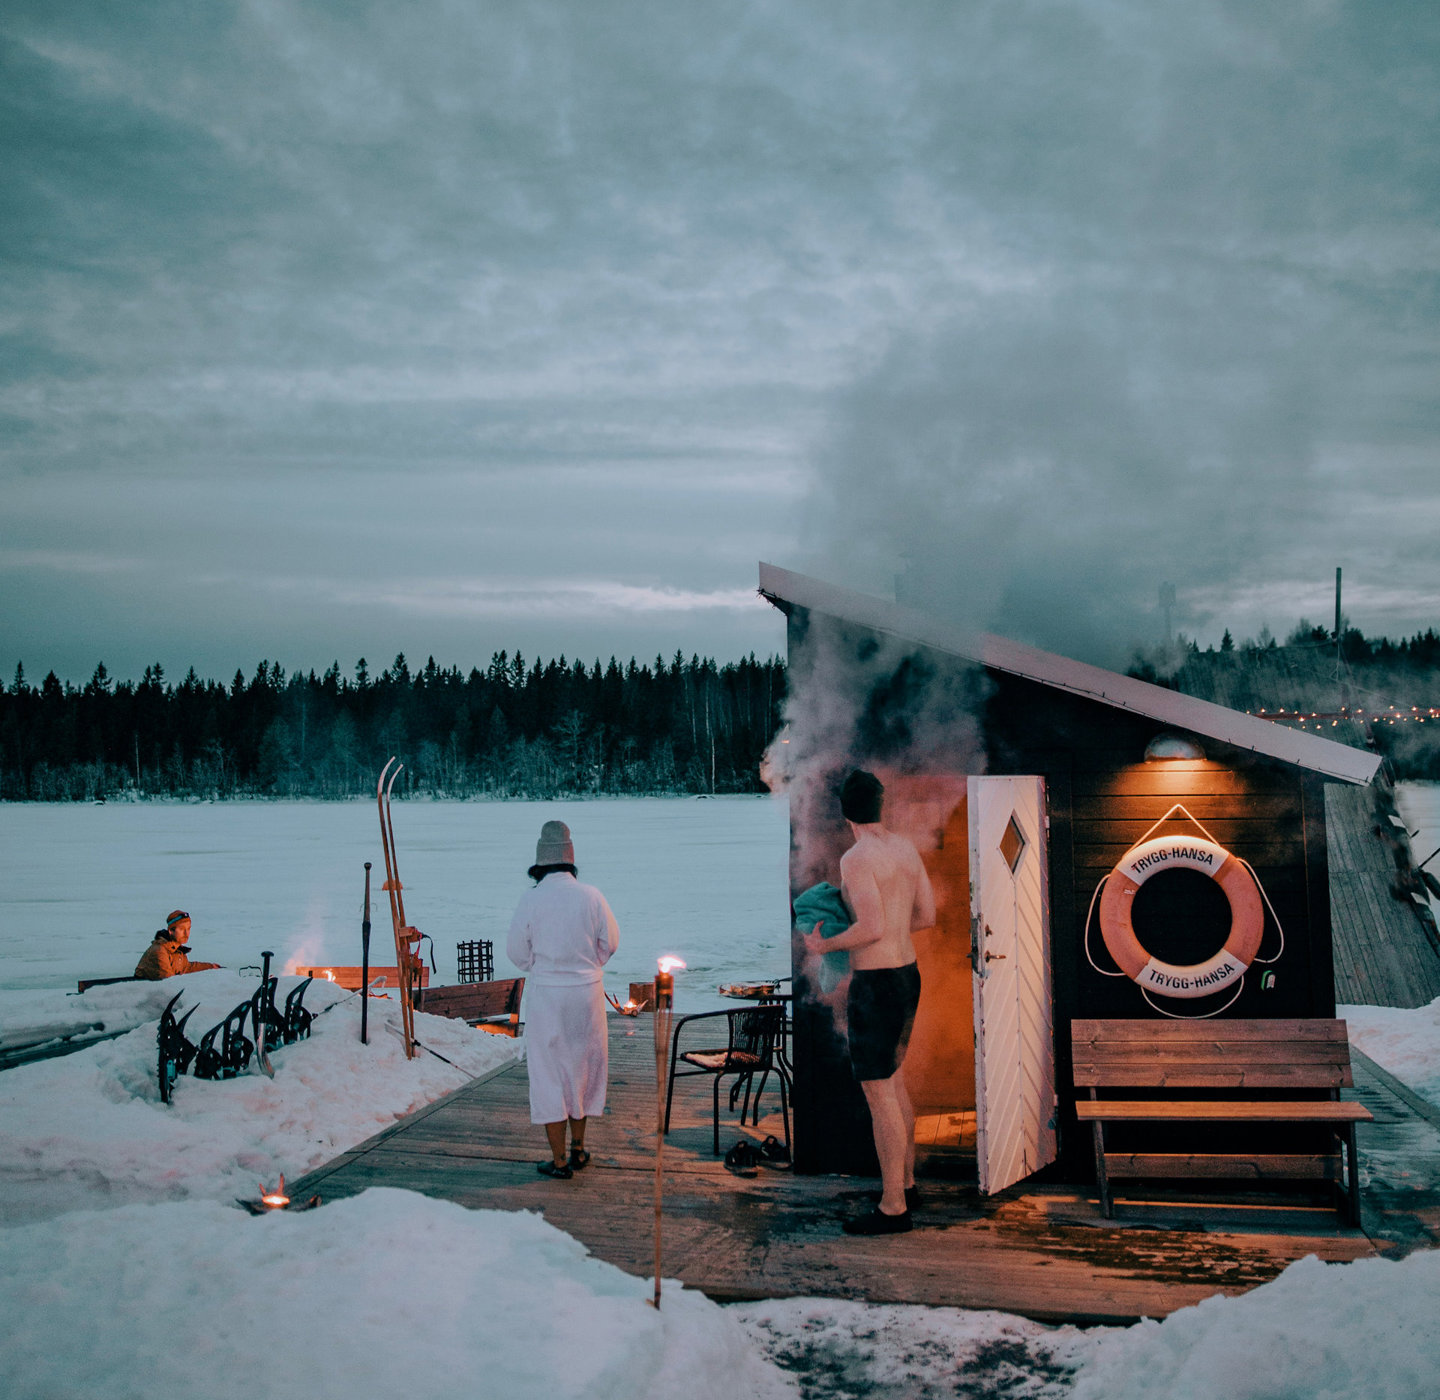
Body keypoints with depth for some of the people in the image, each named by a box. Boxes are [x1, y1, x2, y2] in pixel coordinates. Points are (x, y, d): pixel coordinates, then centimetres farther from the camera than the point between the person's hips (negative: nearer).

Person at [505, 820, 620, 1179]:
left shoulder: (531, 899, -12)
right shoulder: (590, 896, -5)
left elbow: (517, 950, -4)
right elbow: (610, 942, 4)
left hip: (545, 993, -3)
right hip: (587, 991, 3)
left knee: (549, 1072, 5)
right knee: (582, 1066, 18)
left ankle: (559, 1159, 8)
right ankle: (577, 1147, 28)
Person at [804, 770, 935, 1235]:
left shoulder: (856, 859, -17)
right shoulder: (906, 849, 7)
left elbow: (873, 927, -24)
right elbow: (927, 915, 13)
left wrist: (825, 945, -9)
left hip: (875, 985, -9)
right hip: (907, 974, 9)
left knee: (879, 1095, -3)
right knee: (893, 1081, 22)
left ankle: (893, 1208, 1)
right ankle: (905, 1184, 32)